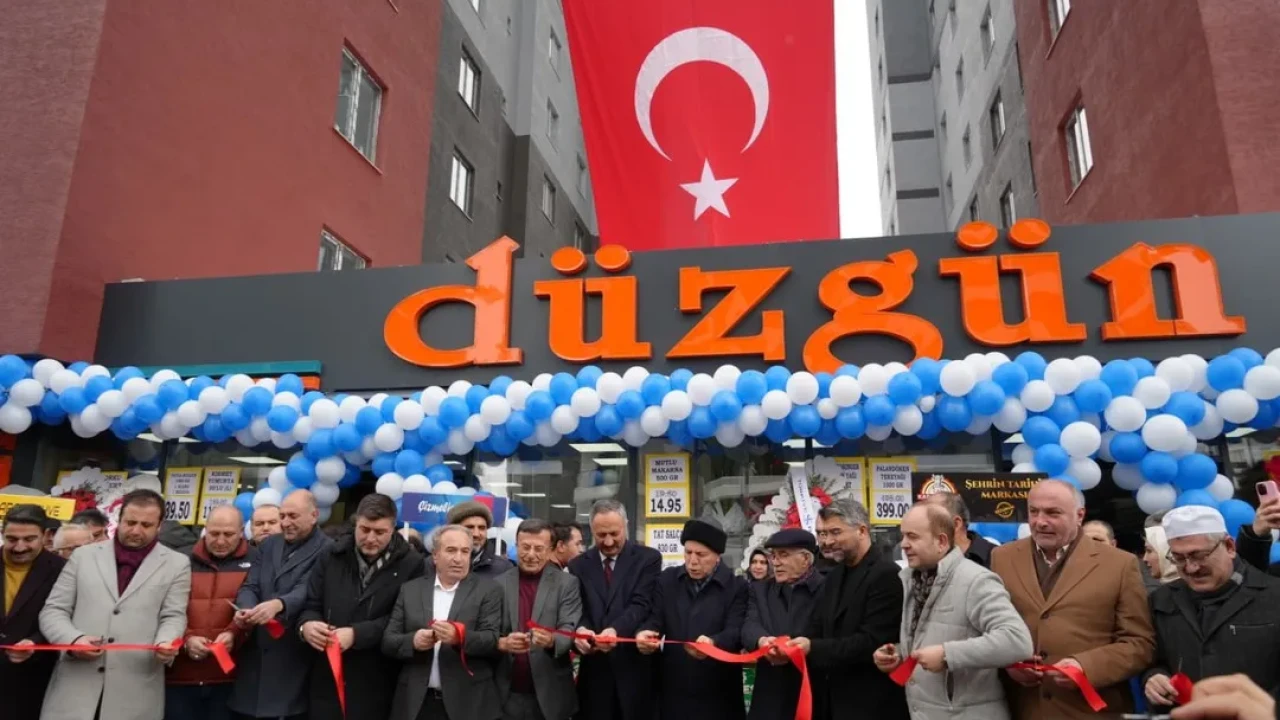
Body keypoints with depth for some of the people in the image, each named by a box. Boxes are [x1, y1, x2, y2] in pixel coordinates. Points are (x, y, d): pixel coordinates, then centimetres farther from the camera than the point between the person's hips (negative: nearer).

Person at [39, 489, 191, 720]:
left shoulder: (176, 564, 7)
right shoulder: (84, 555, 12)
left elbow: (173, 616, 3)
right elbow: (53, 610, 10)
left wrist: (165, 643, -19)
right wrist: (73, 639, -10)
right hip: (74, 686, 1)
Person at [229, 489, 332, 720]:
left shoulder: (326, 550, -7)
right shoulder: (268, 545, 15)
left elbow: (306, 590, -19)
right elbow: (250, 586, 7)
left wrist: (278, 605, -37)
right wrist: (245, 608, -15)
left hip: (293, 655, -5)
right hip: (256, 651, 6)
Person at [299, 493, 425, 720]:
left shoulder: (410, 564, -4)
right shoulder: (332, 557, 9)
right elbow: (312, 604, 11)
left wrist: (356, 634, -19)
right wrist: (306, 625, -12)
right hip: (327, 680, 3)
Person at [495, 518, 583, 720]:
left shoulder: (567, 583, -1)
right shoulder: (499, 583, 4)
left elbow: (570, 630, -9)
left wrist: (551, 640, -29)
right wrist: (501, 643, -19)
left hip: (550, 695, -1)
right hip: (507, 695, 1)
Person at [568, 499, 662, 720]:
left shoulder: (648, 558, 0)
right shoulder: (579, 565, 10)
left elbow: (642, 604, -11)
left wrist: (616, 630, -29)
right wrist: (579, 629, -20)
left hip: (635, 666, -2)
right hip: (594, 669, 2)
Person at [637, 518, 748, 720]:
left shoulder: (736, 587, -1)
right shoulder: (667, 580, 9)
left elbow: (737, 632, -11)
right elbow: (656, 619, 3)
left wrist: (713, 643, -33)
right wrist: (644, 633, -21)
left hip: (718, 694, -2)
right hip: (672, 691, 2)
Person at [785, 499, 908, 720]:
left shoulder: (886, 574, -16)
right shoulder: (835, 575, 12)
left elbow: (872, 642, -22)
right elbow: (818, 629, 9)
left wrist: (814, 648, -25)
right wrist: (791, 646, -11)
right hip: (833, 698, 7)